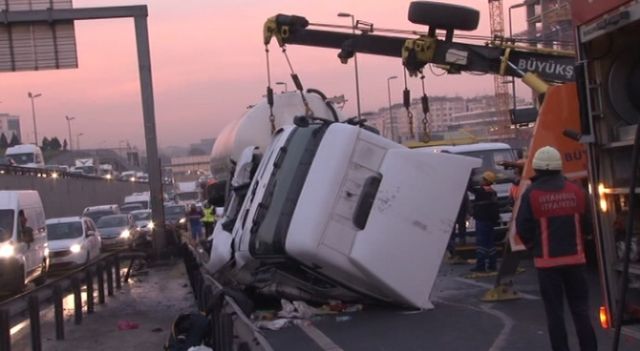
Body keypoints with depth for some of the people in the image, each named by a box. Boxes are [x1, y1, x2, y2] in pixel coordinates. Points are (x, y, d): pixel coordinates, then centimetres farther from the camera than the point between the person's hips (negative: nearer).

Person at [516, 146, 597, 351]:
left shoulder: (531, 194, -10)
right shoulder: (576, 191, 0)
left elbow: (523, 228, -7)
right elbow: (587, 225, 5)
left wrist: (534, 247, 11)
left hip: (547, 260, -3)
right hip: (574, 257, 3)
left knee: (554, 311, 4)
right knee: (580, 308, 11)